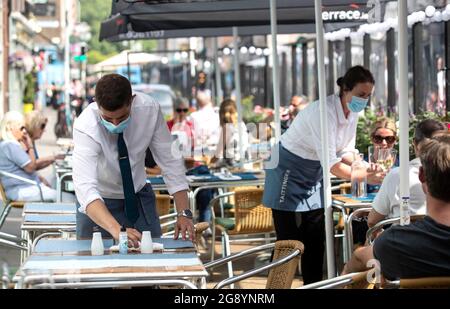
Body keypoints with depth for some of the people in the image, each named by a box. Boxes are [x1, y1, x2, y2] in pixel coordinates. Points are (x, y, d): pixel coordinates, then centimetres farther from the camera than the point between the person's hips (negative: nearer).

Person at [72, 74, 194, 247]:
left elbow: (169, 160, -12)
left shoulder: (149, 109, -22)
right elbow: (85, 187, -41)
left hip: (140, 198, 3)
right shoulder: (85, 127, -31)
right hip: (99, 204, -3)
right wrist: (116, 230, -56)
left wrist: (184, 213, -21)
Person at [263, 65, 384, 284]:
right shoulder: (324, 111, -30)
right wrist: (364, 177, -34)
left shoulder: (352, 113, -4)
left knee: (316, 239, 8)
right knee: (289, 240, -6)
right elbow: (330, 163, -32)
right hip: (289, 173, -8)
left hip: (313, 176, 8)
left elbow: (346, 152, 4)